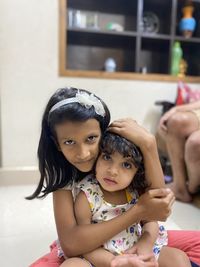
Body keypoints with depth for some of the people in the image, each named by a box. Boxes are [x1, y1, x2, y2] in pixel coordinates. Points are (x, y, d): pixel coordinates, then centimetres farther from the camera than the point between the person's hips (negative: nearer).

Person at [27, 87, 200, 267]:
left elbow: (157, 204, -26)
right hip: (81, 250, -2)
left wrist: (148, 144, -38)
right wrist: (139, 211, -34)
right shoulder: (62, 175, -21)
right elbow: (70, 244, -31)